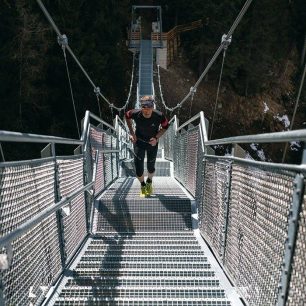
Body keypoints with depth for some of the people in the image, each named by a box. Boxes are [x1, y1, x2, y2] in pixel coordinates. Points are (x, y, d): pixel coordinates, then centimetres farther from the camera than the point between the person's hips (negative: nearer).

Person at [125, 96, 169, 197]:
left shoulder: (159, 116, -26)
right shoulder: (135, 114, -25)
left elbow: (165, 126, -5)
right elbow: (127, 116, 0)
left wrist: (156, 138, -18)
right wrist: (132, 133, -5)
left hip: (152, 142, 0)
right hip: (139, 141, 0)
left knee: (151, 167, 12)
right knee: (138, 168, -2)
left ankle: (149, 182, 48)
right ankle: (142, 185, 31)